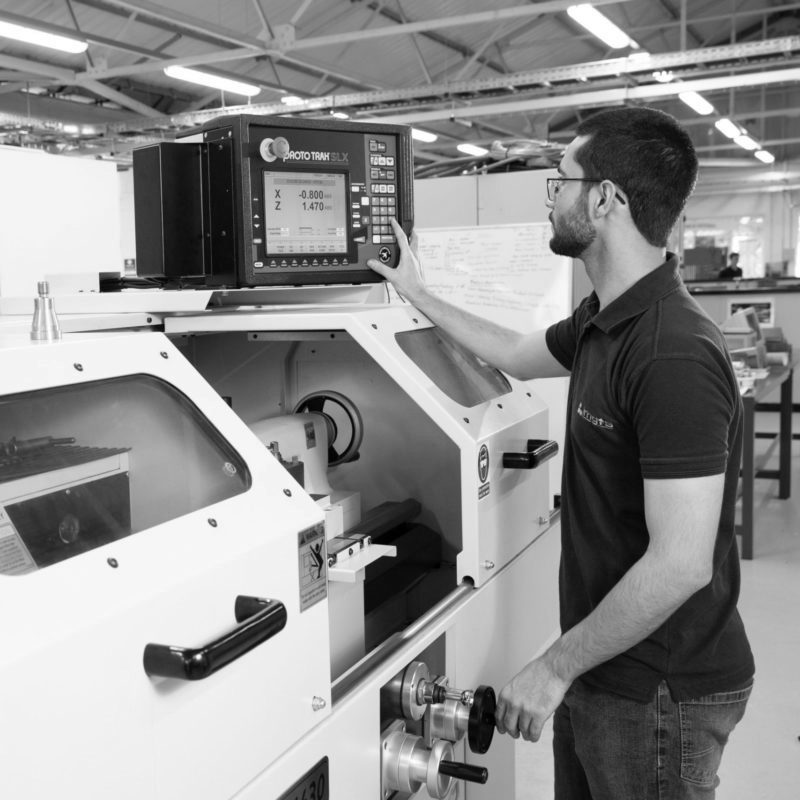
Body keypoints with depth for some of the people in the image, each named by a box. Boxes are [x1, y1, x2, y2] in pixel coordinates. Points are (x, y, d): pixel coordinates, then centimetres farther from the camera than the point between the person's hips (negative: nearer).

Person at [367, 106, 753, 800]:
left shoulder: (676, 356, -27)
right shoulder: (602, 323, 3)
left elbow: (680, 565, -29)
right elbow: (517, 354, 24)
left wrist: (556, 666, -20)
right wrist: (418, 293, 28)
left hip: (661, 693, -9)